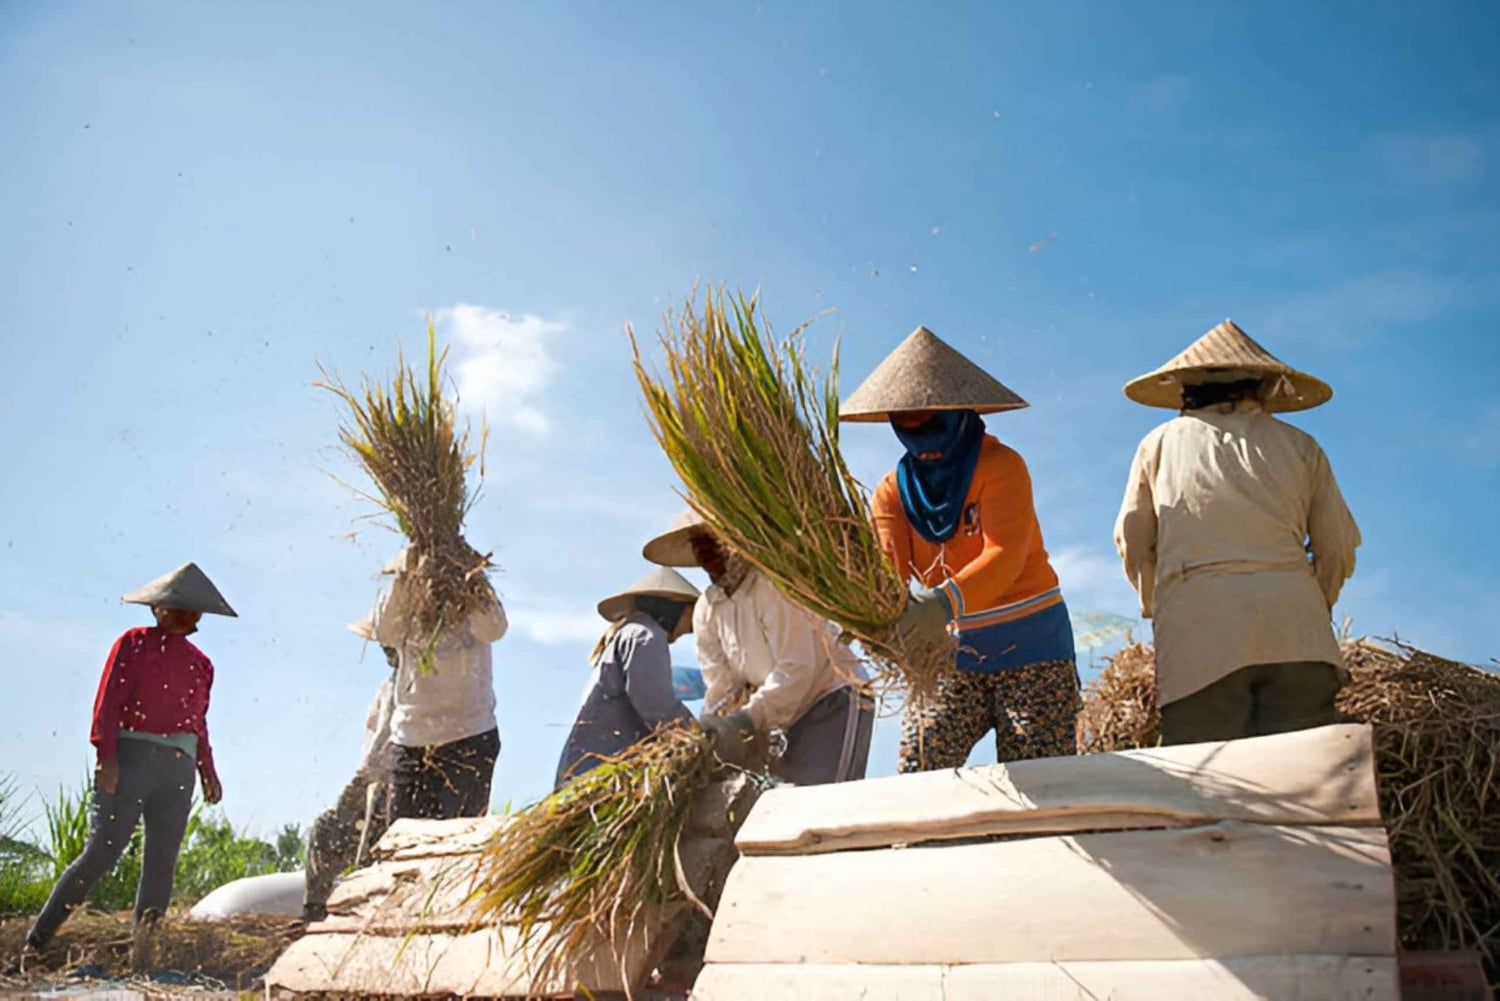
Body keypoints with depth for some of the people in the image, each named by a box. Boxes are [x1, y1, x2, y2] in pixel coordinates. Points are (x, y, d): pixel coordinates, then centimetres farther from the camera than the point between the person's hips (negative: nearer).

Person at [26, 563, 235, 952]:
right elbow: (108, 702, -4)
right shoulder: (134, 643, 4)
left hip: (178, 768, 5)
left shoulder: (201, 663, 18)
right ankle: (38, 938, 2)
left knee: (162, 862, 2)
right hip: (131, 757, -5)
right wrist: (106, 756, -15)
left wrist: (208, 772, 15)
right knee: (103, 851, -9)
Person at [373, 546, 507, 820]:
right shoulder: (407, 608, 8)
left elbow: (493, 629, -19)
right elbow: (385, 634, -14)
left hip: (471, 736, -2)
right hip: (412, 738, 2)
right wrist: (402, 581, -24)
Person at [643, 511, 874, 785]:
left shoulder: (773, 585, -19)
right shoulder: (705, 611, 3)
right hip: (797, 714, 7)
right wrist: (714, 724, -18)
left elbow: (796, 668, -25)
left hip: (837, 699, -7)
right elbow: (721, 684, 0)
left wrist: (747, 718, -30)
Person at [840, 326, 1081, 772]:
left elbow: (1005, 556, -27)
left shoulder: (1000, 466, -12)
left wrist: (946, 602, -46)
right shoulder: (892, 491, 2)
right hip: (950, 652, 4)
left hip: (1030, 647, -4)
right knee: (917, 775, -7)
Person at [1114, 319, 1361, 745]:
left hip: (1197, 633, -1)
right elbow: (1338, 549, 16)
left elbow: (1132, 543, 21)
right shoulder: (1300, 446, 19)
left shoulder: (1161, 442, 18)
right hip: (1294, 630, 1)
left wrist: (1155, 607, 36)